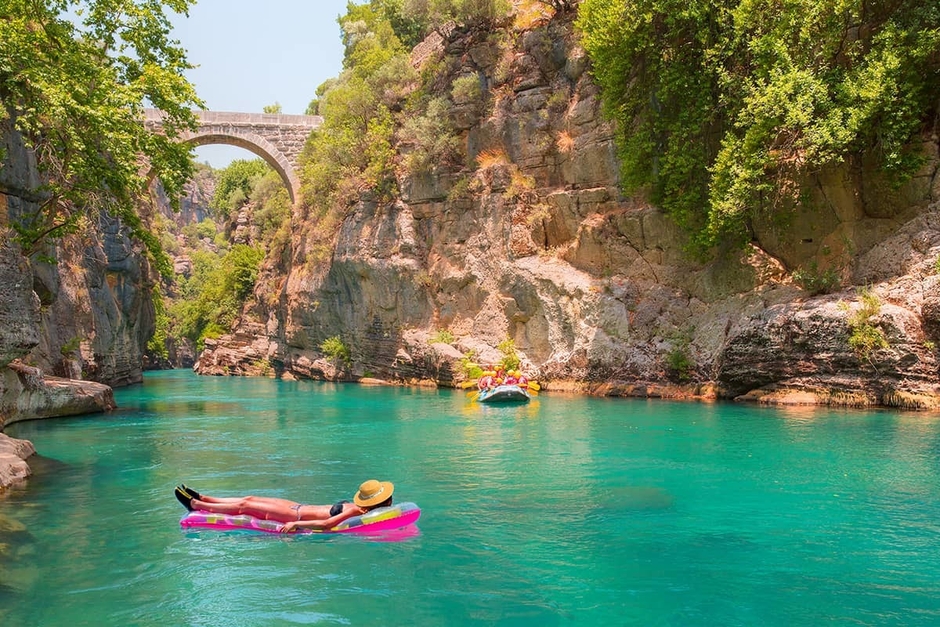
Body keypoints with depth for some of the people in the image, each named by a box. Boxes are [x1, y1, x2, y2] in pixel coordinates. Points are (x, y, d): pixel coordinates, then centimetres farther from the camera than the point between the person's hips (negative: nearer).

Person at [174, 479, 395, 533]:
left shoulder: (356, 510, -27)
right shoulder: (357, 506, -7)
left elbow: (326, 524, -34)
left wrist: (295, 524, -33)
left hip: (298, 515, -7)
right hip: (301, 508, 7)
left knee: (246, 505, 1)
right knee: (250, 499, 14)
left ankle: (196, 504, 18)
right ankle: (201, 499, 29)